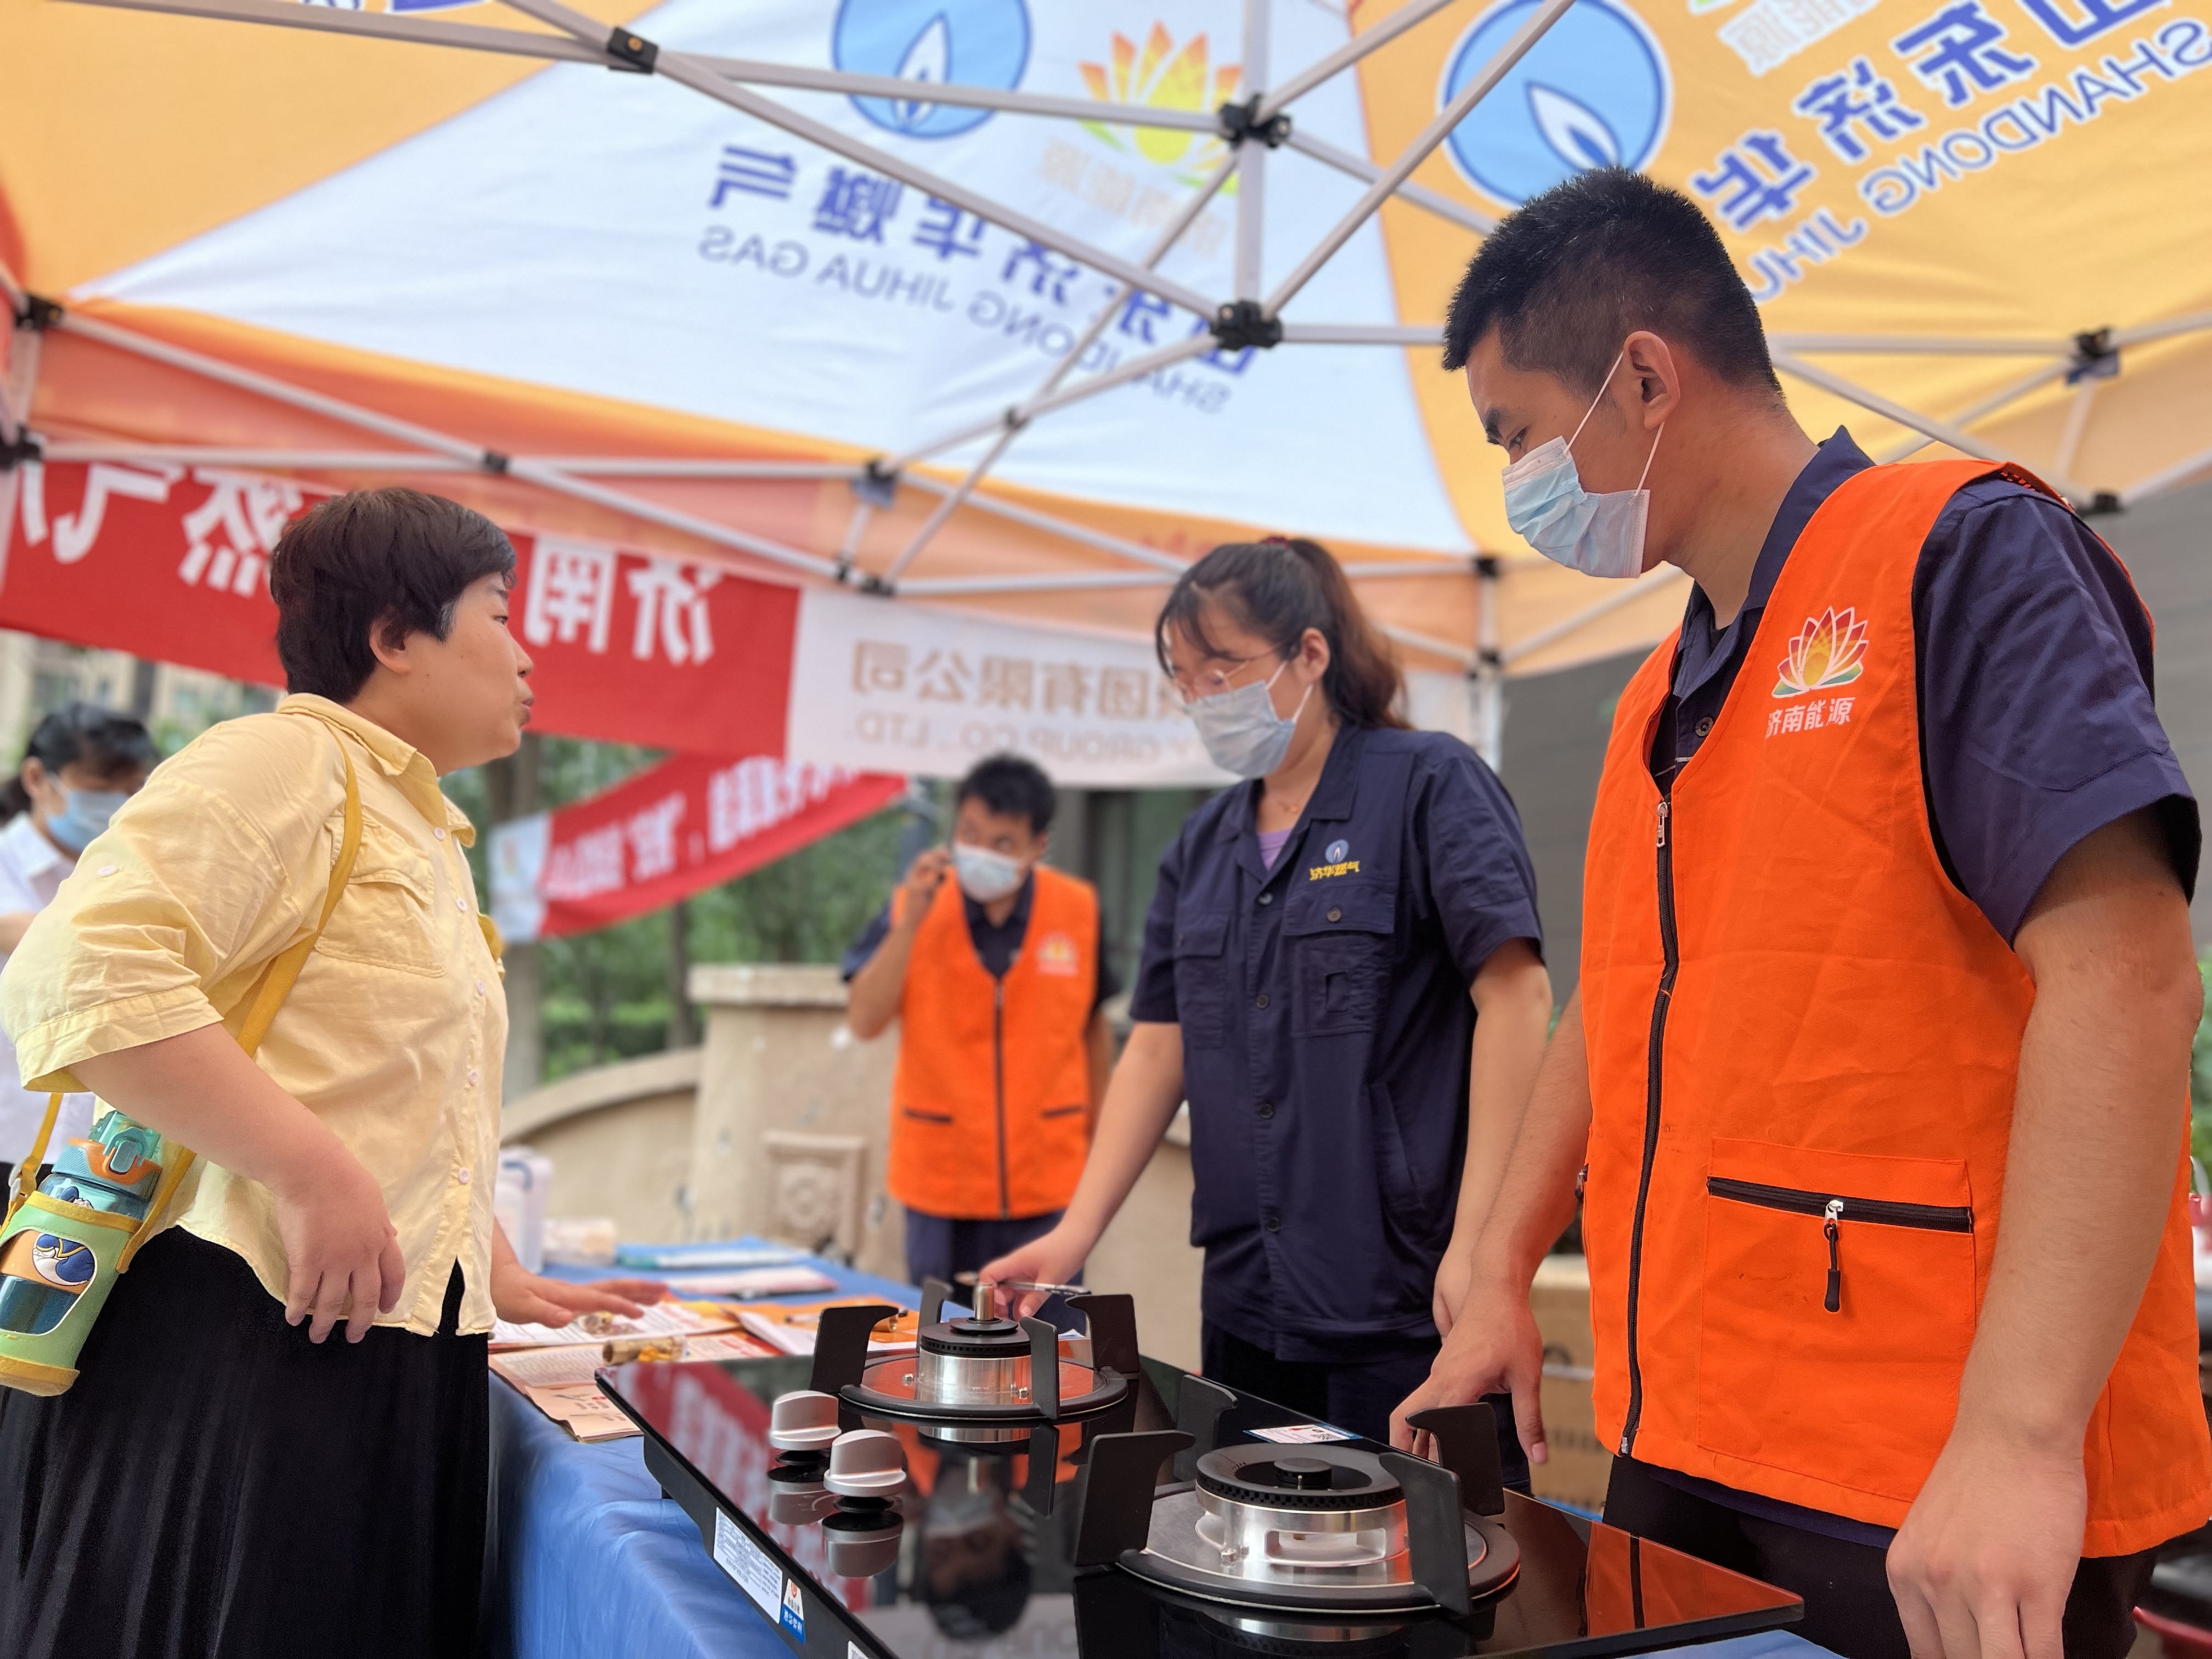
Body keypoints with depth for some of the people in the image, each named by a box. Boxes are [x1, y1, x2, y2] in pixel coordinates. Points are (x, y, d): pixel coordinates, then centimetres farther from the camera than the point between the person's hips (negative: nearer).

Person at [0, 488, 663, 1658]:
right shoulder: (281, 762, -9)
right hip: (229, 1338, -9)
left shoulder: (431, 843, 20)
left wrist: (504, 1281, 25)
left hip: (390, 1361, 9)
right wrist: (315, 1172, -25)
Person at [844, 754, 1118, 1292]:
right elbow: (864, 1021, -13)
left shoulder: (1079, 910, -4)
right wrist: (909, 923, -22)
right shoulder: (914, 906, -5)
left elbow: (1094, 1029, 8)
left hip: (1048, 1183, 0)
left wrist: (1098, 1144, 13)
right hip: (942, 1184, 0)